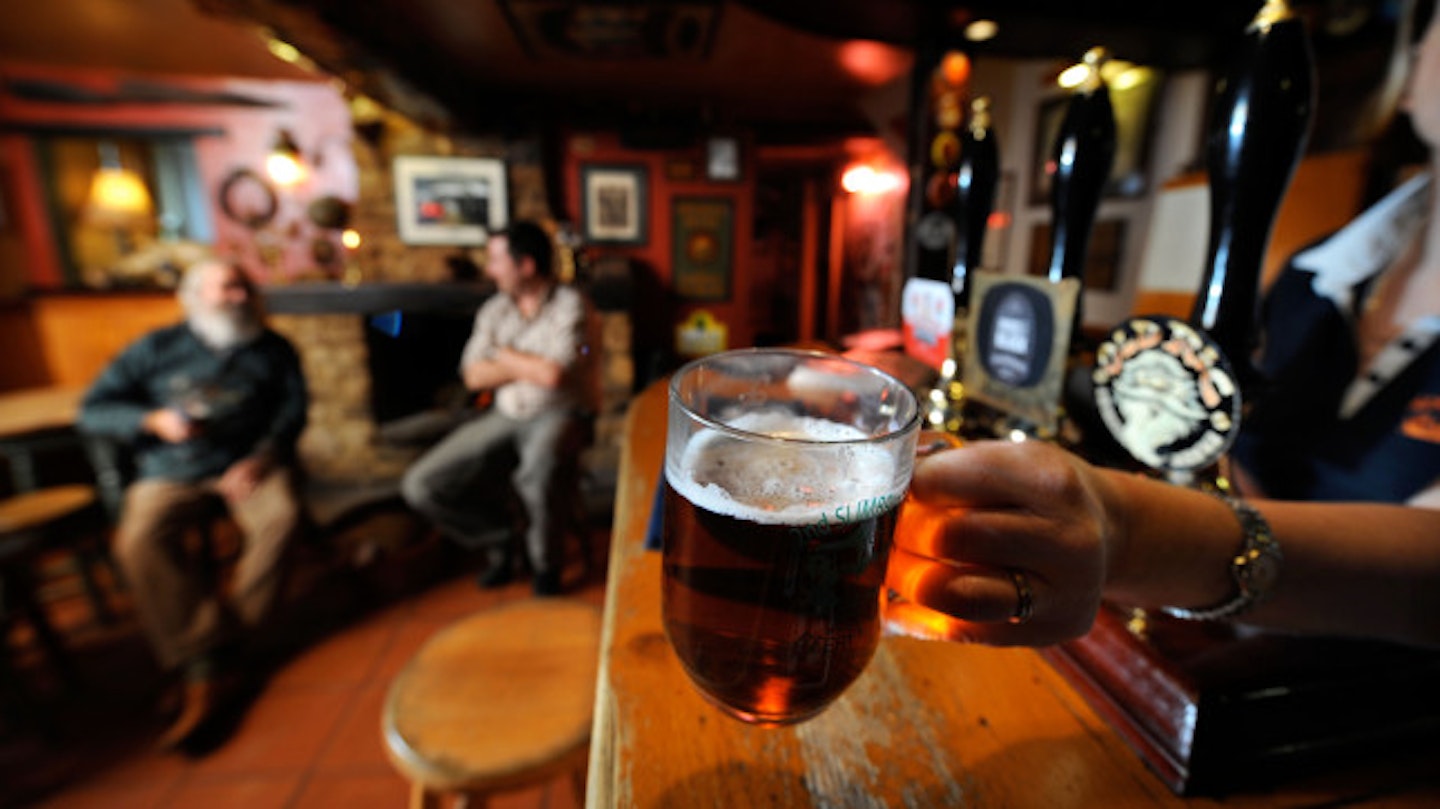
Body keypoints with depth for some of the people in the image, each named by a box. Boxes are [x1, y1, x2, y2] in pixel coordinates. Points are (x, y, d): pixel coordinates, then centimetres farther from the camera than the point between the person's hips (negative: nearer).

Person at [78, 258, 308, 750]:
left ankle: (227, 650, -19)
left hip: (249, 463, -1)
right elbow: (92, 410, 9)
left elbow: (292, 411, 1)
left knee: (280, 517, -31)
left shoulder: (274, 350, 11)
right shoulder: (157, 349, 11)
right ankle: (207, 665, -24)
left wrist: (262, 458, -15)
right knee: (139, 540, -27)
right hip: (172, 470, 1)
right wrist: (155, 421, -12)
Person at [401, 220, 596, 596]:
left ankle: (546, 566, -9)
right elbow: (473, 376, 4)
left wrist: (506, 356, -3)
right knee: (420, 485, -7)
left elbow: (553, 374, -21)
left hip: (557, 414, -6)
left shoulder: (570, 305, -8)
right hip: (503, 417, 6)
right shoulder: (495, 309, 11)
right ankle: (499, 539, 16)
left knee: (536, 472, -40)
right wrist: (532, 367, -8)